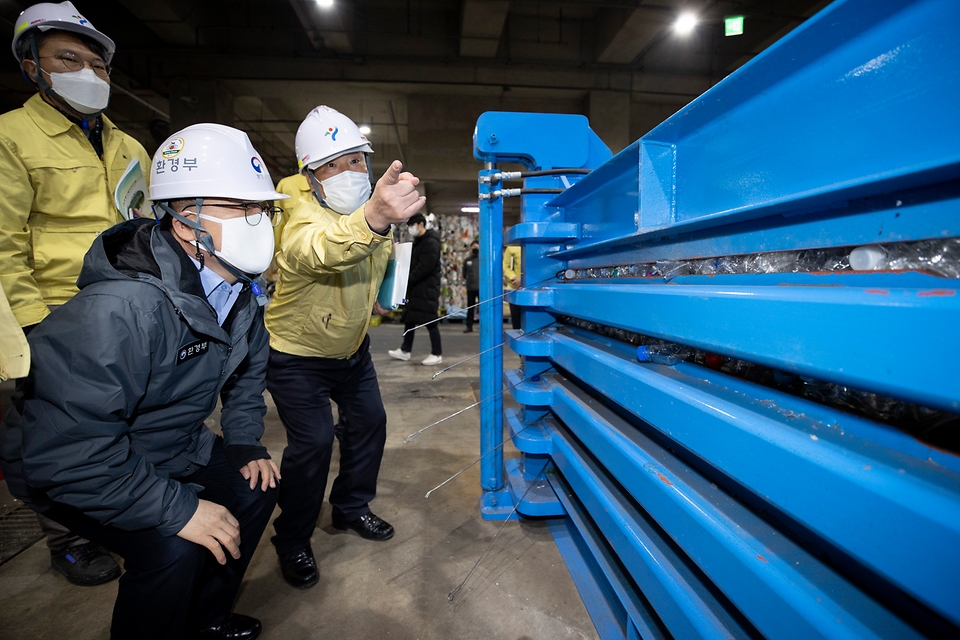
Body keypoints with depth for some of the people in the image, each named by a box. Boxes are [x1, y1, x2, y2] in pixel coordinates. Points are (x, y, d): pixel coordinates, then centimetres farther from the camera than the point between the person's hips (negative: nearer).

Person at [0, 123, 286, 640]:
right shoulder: (120, 310, -35)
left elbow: (246, 373, 8)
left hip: (177, 449, 8)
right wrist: (176, 508, -32)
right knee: (171, 548, -26)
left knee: (255, 489, 3)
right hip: (74, 473, -7)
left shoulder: (239, 292, -7)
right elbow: (65, 450, -36)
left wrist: (246, 443, -1)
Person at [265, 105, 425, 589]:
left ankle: (352, 508, 33)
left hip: (351, 347, 7)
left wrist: (378, 297, 2)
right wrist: (372, 219, -78)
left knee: (368, 421, 11)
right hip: (297, 354, -7)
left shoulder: (373, 208, -6)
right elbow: (322, 249, -58)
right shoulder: (304, 221, -31)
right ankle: (292, 542, 13)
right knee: (312, 442, -11)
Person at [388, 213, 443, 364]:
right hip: (415, 287, 9)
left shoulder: (431, 242, -15)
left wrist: (407, 280, -19)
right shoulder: (417, 241, 16)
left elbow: (425, 267, -23)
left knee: (430, 321, -3)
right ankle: (405, 350, 23)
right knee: (409, 319, 13)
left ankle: (437, 354, 6)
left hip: (427, 288, -9)